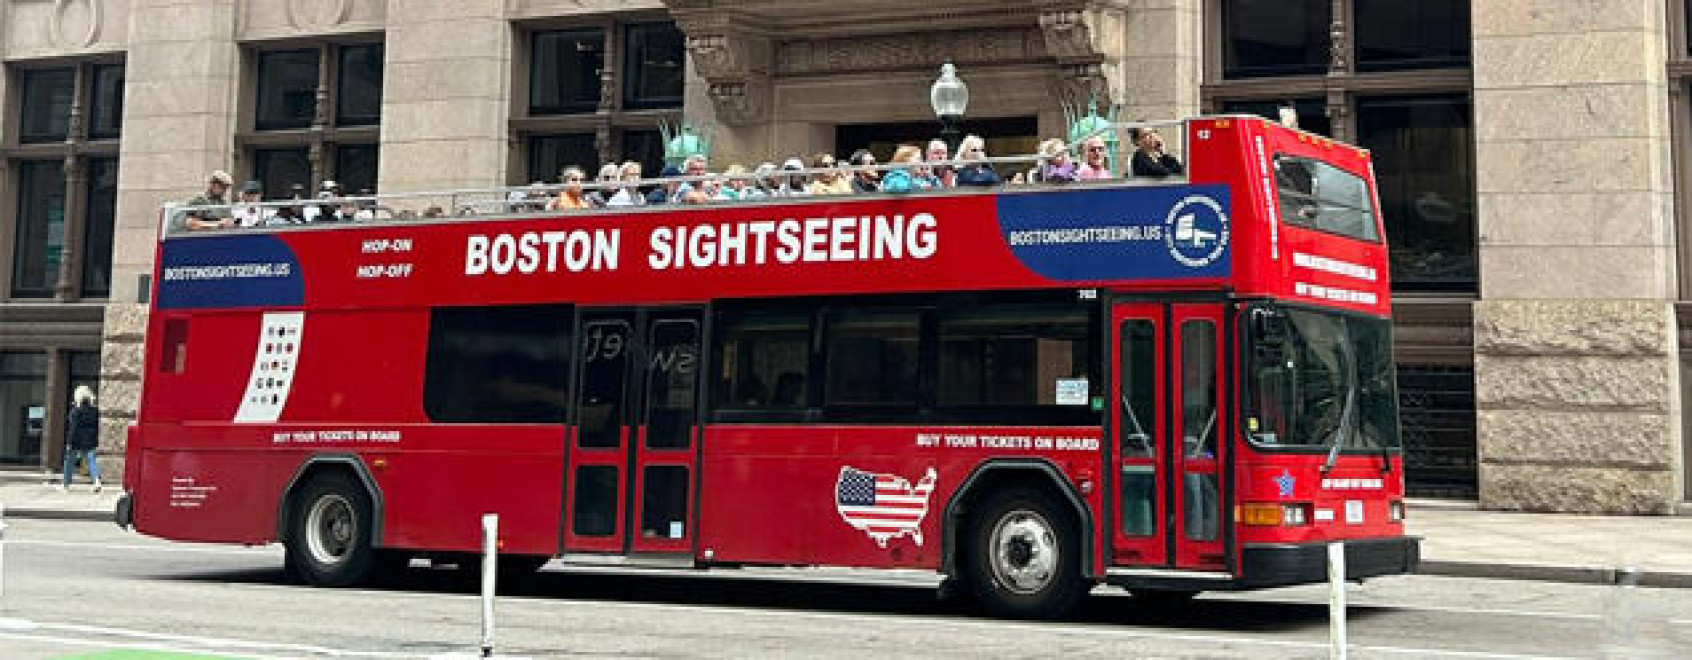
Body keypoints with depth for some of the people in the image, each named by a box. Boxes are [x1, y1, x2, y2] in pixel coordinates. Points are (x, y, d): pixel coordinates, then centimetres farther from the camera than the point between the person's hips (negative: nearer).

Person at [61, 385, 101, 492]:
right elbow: (97, 428, 10)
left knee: (70, 462, 12)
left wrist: (69, 442, -10)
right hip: (90, 442, 4)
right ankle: (97, 481, -23)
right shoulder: (94, 410, 4)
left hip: (77, 442, -4)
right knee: (91, 460, -1)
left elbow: (72, 428, -13)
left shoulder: (76, 411, -12)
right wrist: (96, 441, 17)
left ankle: (66, 483, 24)